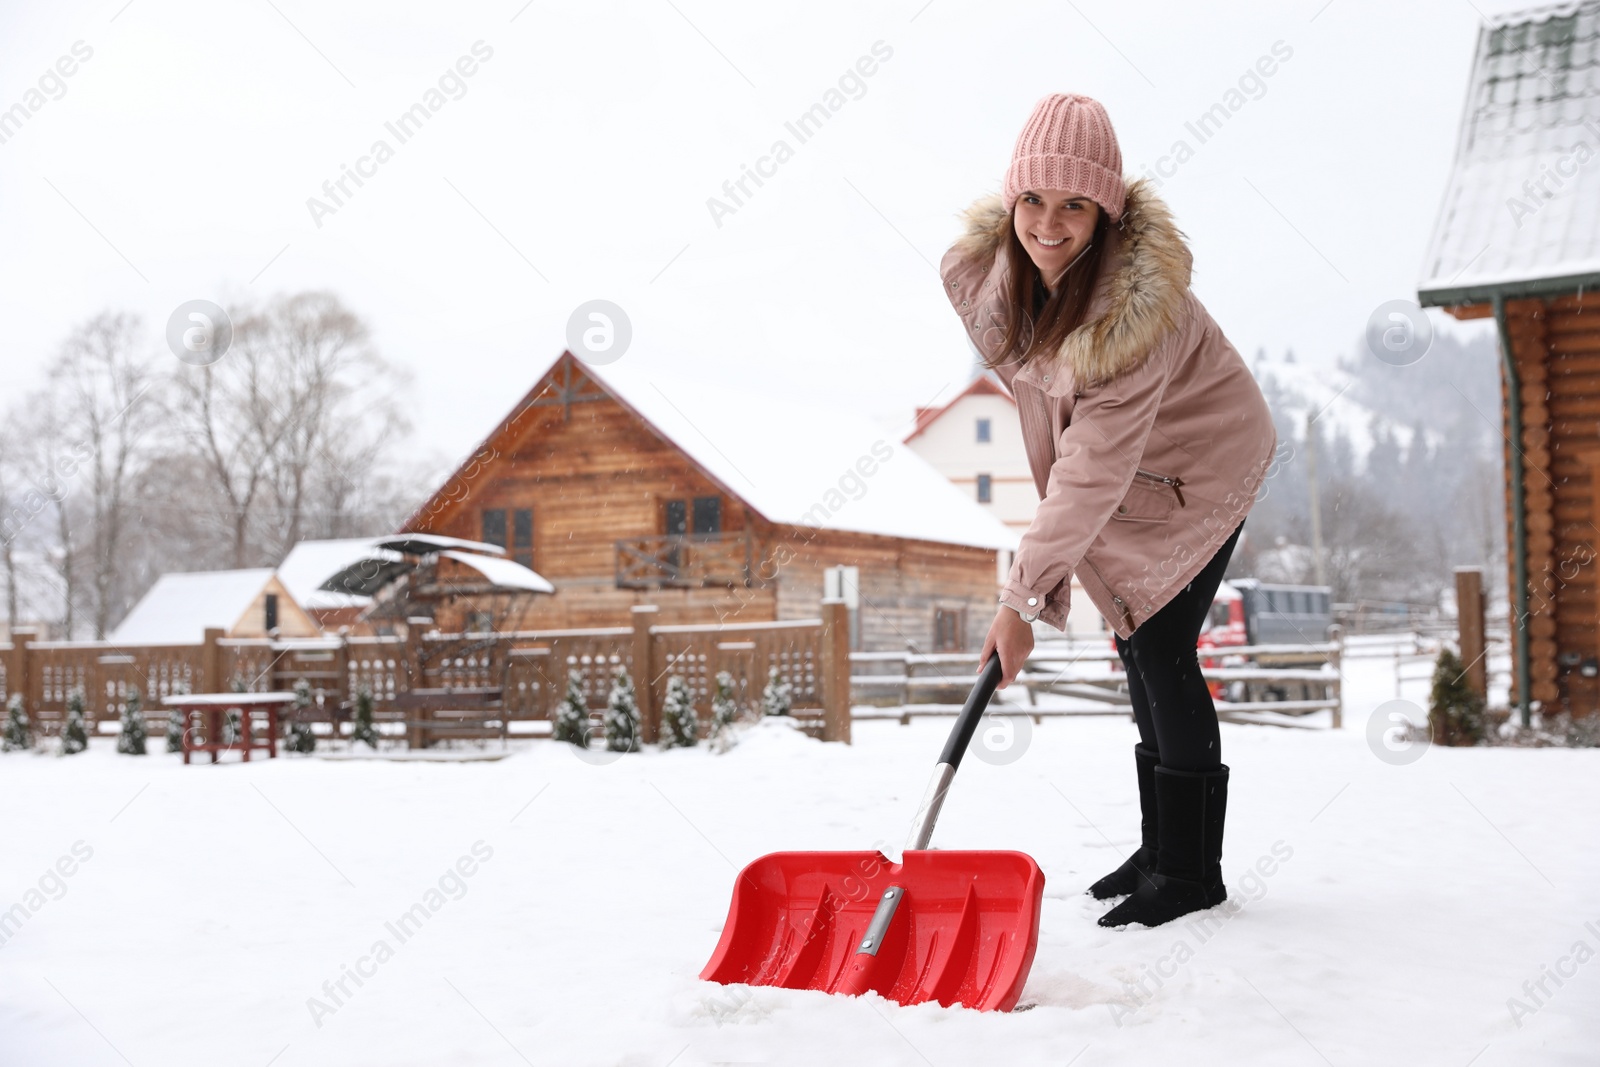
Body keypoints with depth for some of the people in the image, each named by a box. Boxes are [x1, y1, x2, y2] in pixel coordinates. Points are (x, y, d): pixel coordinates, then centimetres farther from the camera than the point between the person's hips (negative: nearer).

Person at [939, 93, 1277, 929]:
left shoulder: (1140, 301, -37)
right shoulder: (985, 266, -17)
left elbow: (1096, 466, -36)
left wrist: (1022, 597, -35)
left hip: (1197, 464, -7)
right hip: (1118, 466, 7)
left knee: (1162, 648, -12)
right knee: (1135, 646, 10)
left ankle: (1192, 870, 0)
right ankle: (1159, 847, 21)